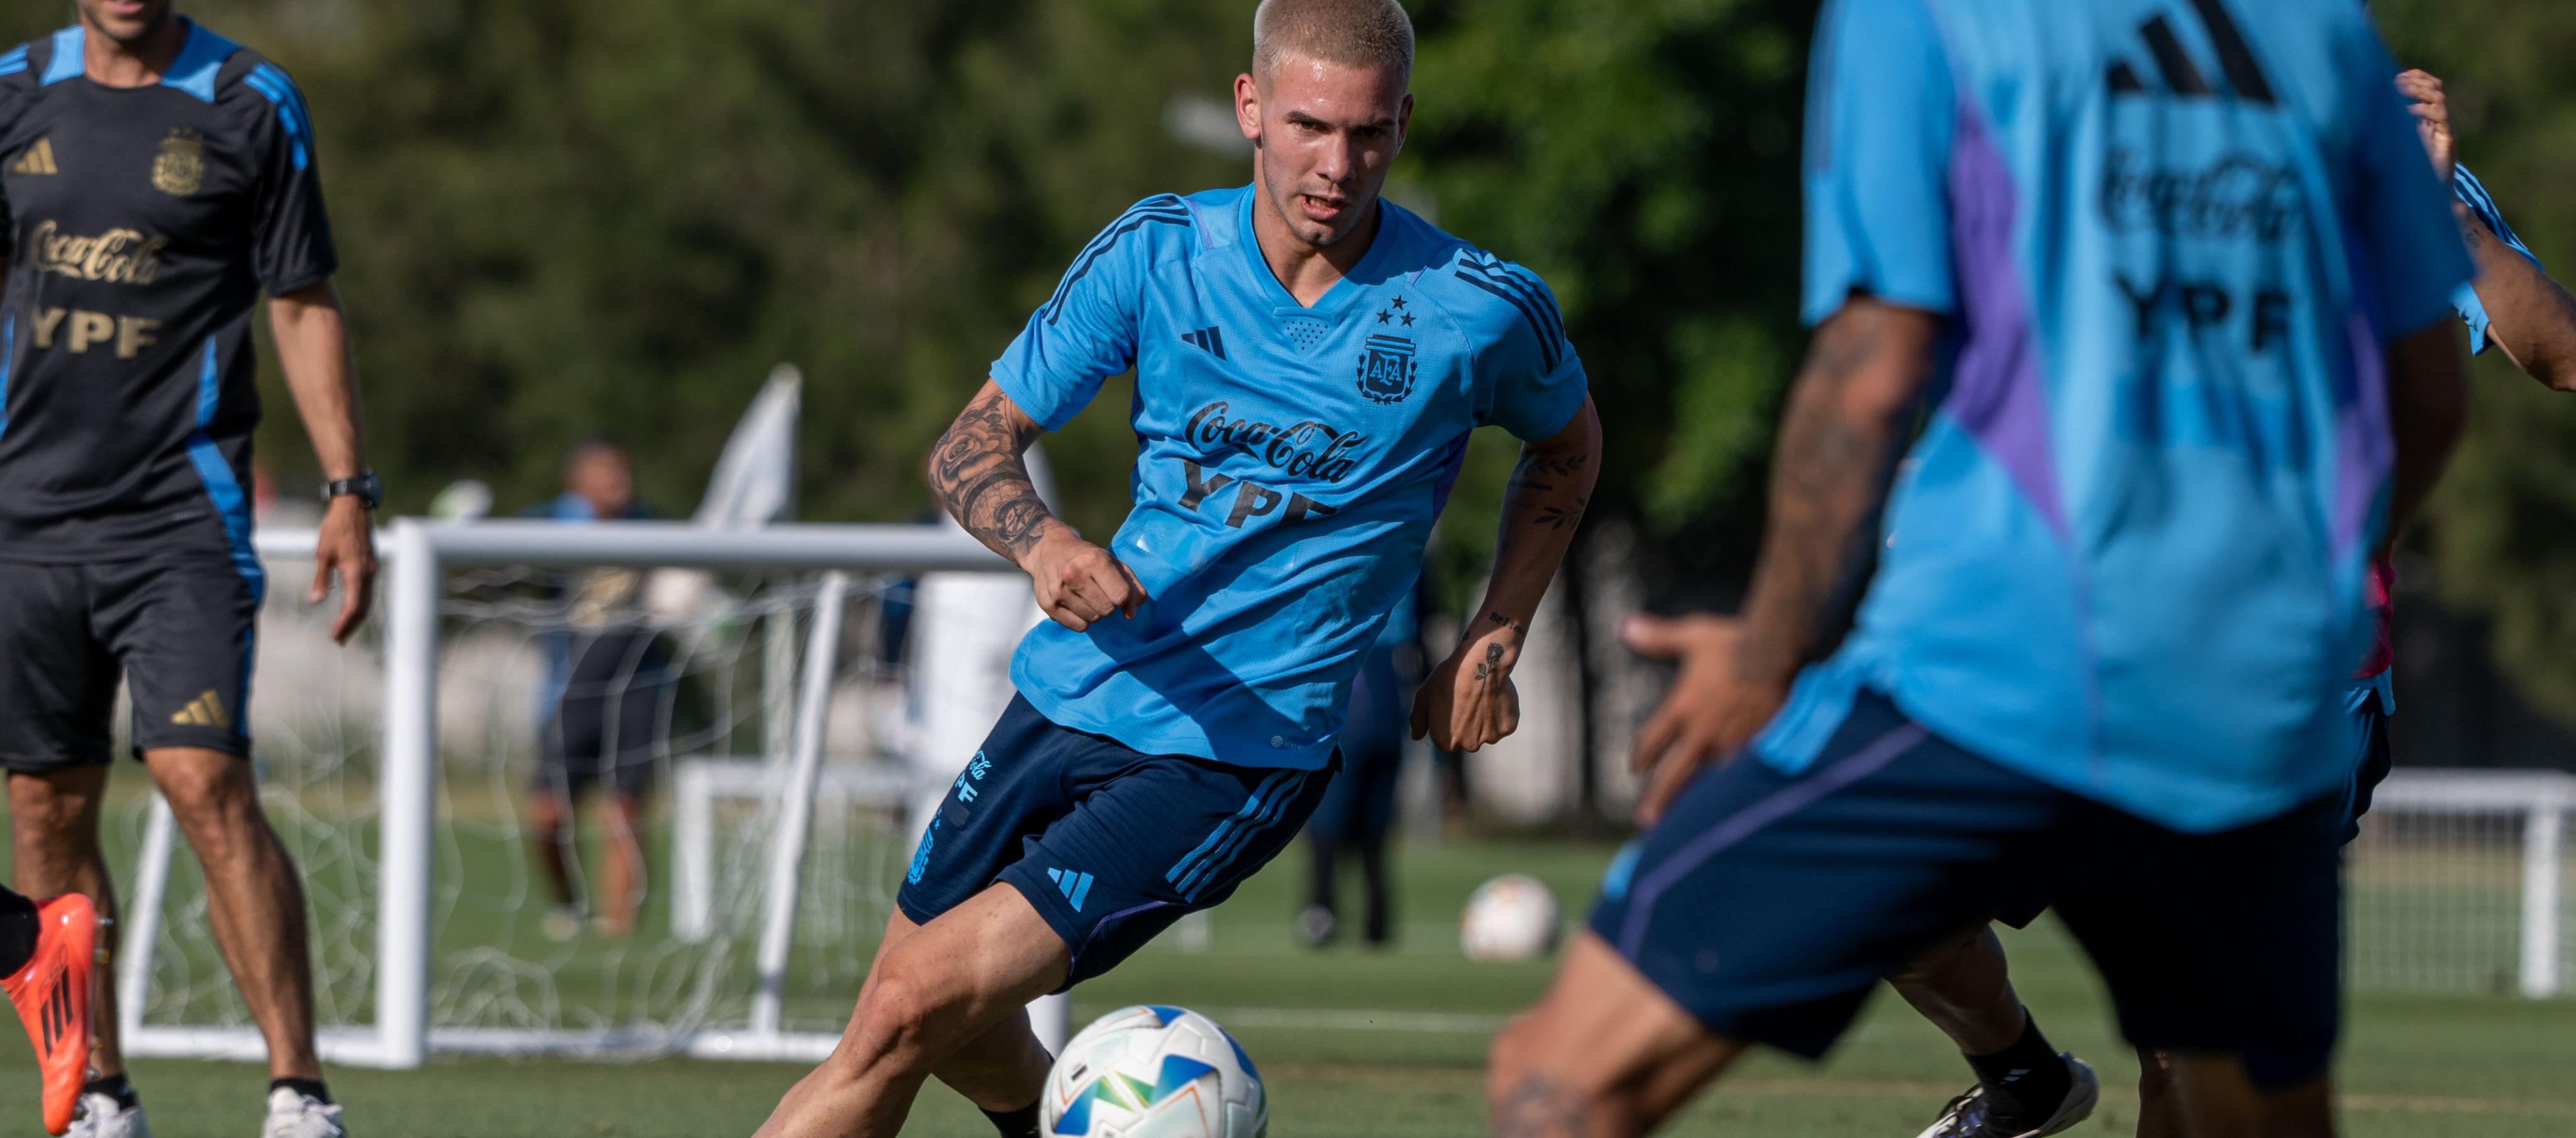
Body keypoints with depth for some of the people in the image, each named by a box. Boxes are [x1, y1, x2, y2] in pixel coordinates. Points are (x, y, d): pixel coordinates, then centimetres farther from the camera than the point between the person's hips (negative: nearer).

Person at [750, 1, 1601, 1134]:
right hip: (1073, 692, 4)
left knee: (915, 1006, -19)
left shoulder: (1481, 309, -9)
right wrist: (1040, 540, -21)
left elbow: (1566, 446, 14)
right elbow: (971, 445, 1)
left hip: (1238, 755, -4)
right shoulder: (1158, 252, -4)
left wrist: (1493, 644, 4)